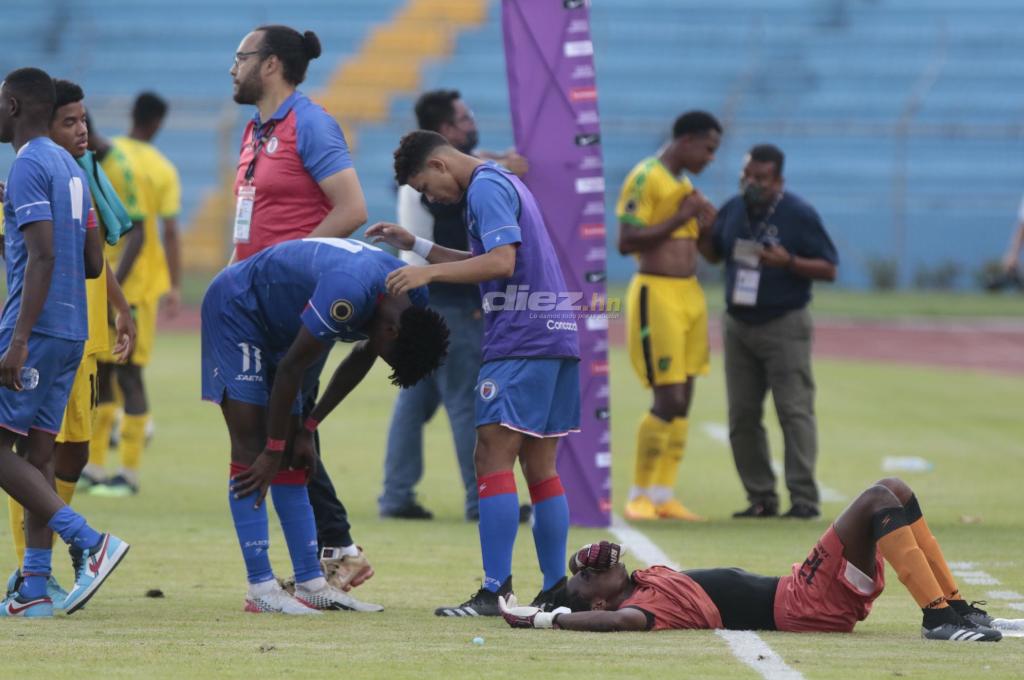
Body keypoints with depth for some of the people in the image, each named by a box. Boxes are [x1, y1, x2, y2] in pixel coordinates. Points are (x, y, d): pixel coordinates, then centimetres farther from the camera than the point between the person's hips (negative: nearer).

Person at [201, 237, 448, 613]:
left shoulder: (415, 299, -10)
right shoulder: (349, 293, -37)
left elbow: (360, 362, 5)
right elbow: (292, 368, -28)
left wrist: (307, 429, 5)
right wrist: (274, 451, -19)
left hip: (280, 325, 9)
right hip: (235, 310, -9)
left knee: (291, 457, 6)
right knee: (251, 447, -14)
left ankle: (311, 583, 5)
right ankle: (261, 588, -17)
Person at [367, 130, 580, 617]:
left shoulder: (485, 188, -8)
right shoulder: (502, 182, 22)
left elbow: (502, 262, -20)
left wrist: (430, 271, -18)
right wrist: (415, 246, 23)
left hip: (520, 342, -10)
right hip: (556, 340, 10)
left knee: (492, 461, -10)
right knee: (540, 468, 11)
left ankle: (495, 590, -14)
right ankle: (556, 590, 10)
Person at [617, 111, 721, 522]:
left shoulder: (684, 185, 17)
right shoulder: (645, 179, -11)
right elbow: (627, 242, -19)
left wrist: (706, 222, 9)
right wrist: (679, 218, -18)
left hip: (690, 293, 9)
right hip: (656, 293, -9)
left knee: (684, 400, 7)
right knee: (668, 400, -11)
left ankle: (664, 496, 11)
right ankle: (639, 495, 0)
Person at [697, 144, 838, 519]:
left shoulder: (799, 214, -10)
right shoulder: (733, 210, 6)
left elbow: (829, 269, -8)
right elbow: (713, 253, 18)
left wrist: (788, 262, -24)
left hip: (784, 325, -6)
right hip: (738, 325, 6)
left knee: (794, 411, -8)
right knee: (742, 415, 6)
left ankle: (804, 498, -9)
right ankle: (761, 498, 12)